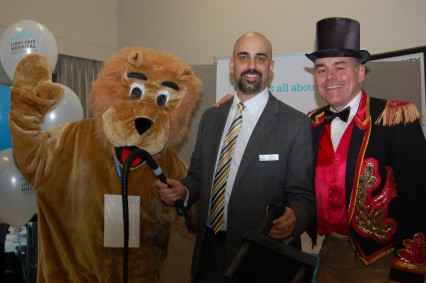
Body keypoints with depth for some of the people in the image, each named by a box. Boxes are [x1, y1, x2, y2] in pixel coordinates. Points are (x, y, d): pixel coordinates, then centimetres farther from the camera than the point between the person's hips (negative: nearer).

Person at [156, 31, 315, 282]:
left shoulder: (296, 124, -11)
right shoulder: (211, 118, 5)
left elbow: (303, 195, -10)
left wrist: (293, 217, -30)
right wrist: (182, 191, -8)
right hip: (208, 249, 5)